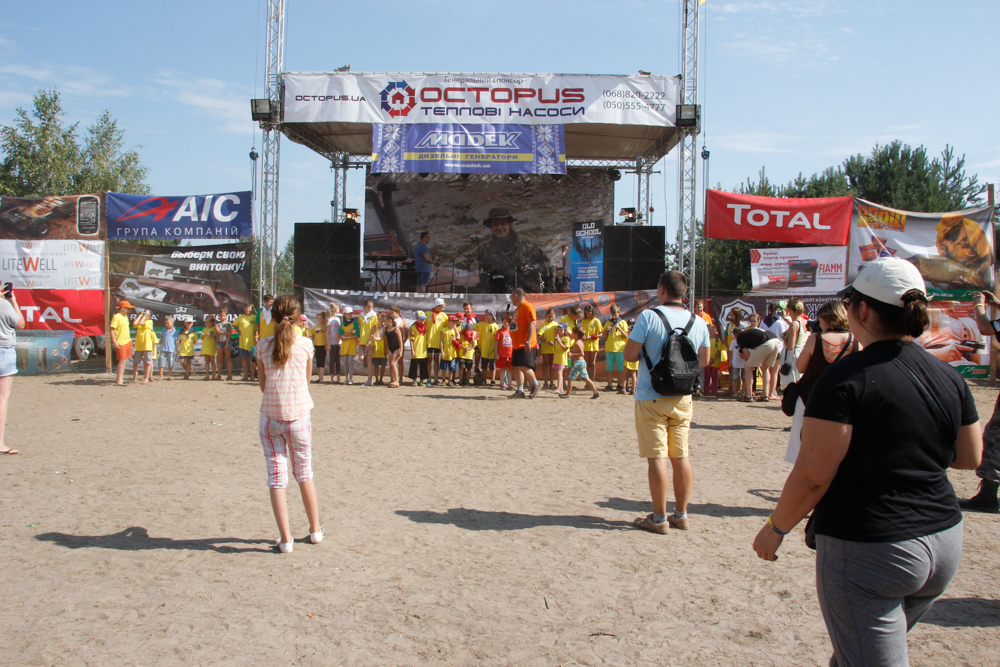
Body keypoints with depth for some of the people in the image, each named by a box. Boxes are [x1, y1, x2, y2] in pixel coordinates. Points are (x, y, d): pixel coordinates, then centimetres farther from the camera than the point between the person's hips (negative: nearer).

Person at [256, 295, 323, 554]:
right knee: (304, 472, 16)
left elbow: (262, 384, 7)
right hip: (299, 416, 1)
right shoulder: (305, 344, -3)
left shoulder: (263, 345, -2)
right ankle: (315, 530, 26)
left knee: (276, 476, 4)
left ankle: (285, 539, 3)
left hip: (270, 417, 0)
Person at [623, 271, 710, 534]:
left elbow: (629, 355, -12)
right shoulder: (698, 322, 4)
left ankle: (659, 518, 4)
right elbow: (704, 359, 12)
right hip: (683, 397, 5)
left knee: (656, 456, -1)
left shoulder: (648, 317, -11)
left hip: (652, 397, -5)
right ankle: (681, 514, 19)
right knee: (681, 455, 11)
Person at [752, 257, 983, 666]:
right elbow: (969, 457, 15)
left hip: (867, 551, -7)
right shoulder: (949, 378, 3)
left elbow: (813, 475, -18)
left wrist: (775, 528, -4)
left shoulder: (846, 378, -17)